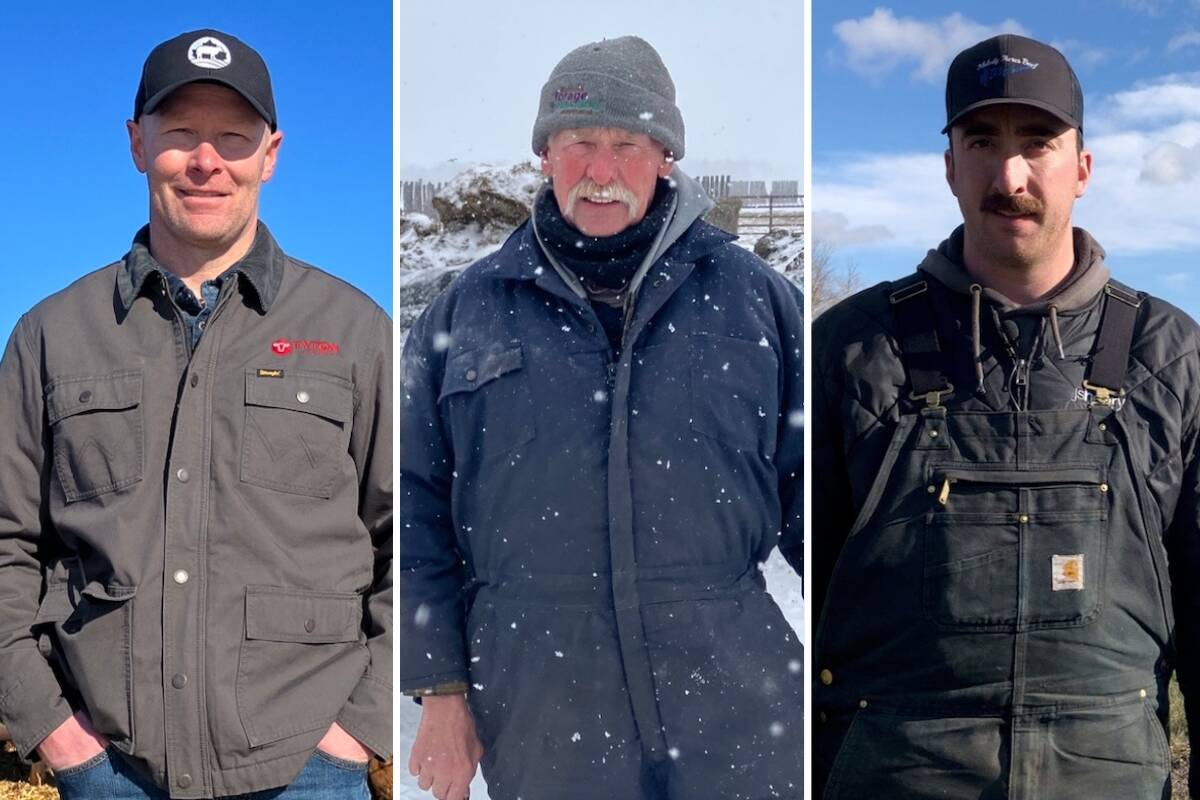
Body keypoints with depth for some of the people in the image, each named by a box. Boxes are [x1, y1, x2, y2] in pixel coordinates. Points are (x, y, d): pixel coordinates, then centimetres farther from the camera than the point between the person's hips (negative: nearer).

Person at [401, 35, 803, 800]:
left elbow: (811, 479, 6)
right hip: (540, 710, 1)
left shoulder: (751, 292, 5)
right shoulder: (467, 310, 5)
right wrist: (442, 688, 3)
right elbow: (418, 508, 6)